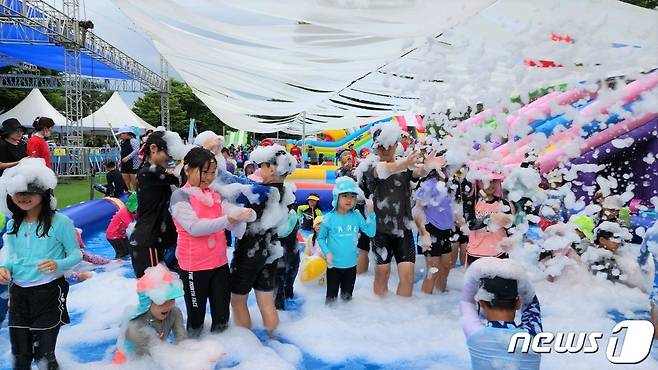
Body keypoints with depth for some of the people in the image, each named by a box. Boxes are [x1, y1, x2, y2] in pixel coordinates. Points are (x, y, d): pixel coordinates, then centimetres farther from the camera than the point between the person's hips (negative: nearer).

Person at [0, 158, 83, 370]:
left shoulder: (60, 222, -12)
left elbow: (76, 254, -7)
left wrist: (58, 265, -27)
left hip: (49, 291, -5)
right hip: (18, 291, 5)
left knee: (44, 353, 6)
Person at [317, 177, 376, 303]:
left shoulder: (357, 216, -4)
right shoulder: (329, 218, -13)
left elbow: (371, 232, -7)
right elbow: (321, 238, -5)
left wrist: (371, 213, -13)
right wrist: (327, 252, -18)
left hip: (351, 265, 3)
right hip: (334, 265, -3)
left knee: (347, 296, 21)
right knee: (331, 296, 11)